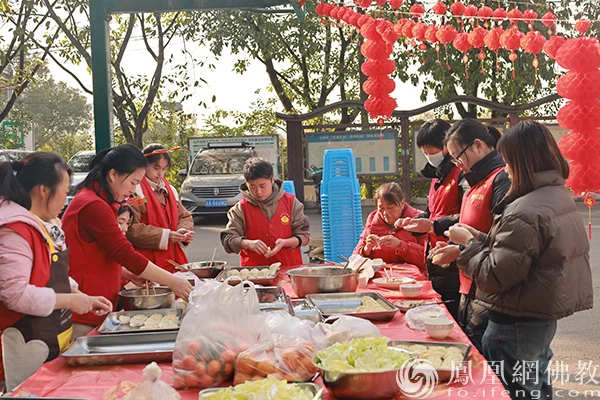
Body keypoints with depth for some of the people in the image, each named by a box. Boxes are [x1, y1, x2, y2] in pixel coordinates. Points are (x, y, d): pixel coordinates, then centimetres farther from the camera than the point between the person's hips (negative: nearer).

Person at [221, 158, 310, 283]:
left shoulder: (291, 202, 7)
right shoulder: (241, 209, 5)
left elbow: (303, 235, 8)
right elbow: (228, 239, 0)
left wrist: (284, 242, -11)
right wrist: (248, 243, -18)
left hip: (289, 269, 0)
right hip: (254, 270, 0)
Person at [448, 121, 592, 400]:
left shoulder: (524, 214, -25)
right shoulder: (560, 196, 6)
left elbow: (494, 278, -22)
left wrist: (468, 242, -9)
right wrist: (480, 239, 5)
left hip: (517, 324, -10)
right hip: (546, 316, 10)